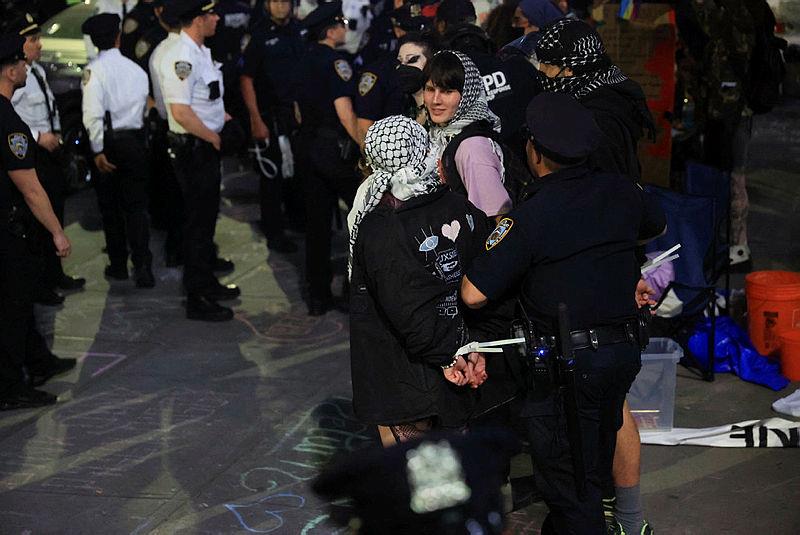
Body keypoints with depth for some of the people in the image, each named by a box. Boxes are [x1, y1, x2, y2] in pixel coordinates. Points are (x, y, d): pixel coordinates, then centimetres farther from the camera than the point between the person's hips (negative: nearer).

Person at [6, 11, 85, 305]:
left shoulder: (38, 70, 10)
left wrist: (56, 132, 8)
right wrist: (39, 136, -21)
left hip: (49, 151, 9)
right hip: (32, 156, -9)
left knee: (55, 213, 20)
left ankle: (55, 273, 37)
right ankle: (39, 285, 12)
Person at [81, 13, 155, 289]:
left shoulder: (93, 70, -10)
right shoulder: (136, 69, 1)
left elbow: (93, 114, -18)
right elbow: (144, 106, 1)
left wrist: (98, 151, -14)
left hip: (108, 141, -2)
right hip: (134, 139, 2)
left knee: (110, 206, 12)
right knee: (136, 206, 6)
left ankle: (118, 265, 20)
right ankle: (142, 267, -4)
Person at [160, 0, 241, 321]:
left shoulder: (200, 53, 11)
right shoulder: (181, 58, -22)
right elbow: (181, 113, -27)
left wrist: (224, 118, 8)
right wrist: (213, 138, -17)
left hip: (207, 146, 10)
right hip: (192, 148, -10)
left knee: (207, 217, 22)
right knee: (197, 222, -2)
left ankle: (207, 282, 37)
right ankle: (197, 300, 7)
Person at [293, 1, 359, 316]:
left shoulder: (305, 62, 12)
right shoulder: (335, 62, -14)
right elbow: (344, 111, -20)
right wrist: (366, 148, -17)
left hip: (311, 146, 8)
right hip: (337, 148, -8)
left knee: (317, 221, 9)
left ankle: (318, 296, 13)